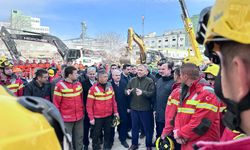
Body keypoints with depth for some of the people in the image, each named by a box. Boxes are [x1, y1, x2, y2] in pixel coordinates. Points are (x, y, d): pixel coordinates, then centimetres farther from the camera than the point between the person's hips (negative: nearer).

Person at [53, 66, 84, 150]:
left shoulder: (78, 84, 4)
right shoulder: (60, 85, -12)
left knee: (79, 137, 16)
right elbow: (56, 103, -8)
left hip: (79, 117, 5)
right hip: (66, 118, -4)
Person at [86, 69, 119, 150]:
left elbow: (113, 100, 8)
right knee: (96, 133, 12)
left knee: (108, 132, 17)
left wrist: (115, 111, 6)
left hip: (109, 115, 4)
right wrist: (91, 118, -11)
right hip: (97, 116, -4)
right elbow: (89, 105, -11)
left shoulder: (110, 87, 1)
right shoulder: (93, 89, -13)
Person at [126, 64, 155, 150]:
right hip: (134, 108, 4)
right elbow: (126, 90, 7)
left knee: (147, 128, 11)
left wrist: (142, 92, -32)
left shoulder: (150, 81, -9)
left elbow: (152, 93, -18)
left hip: (146, 109, -3)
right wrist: (127, 91, -16)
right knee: (134, 127, 18)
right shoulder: (132, 80, 3)